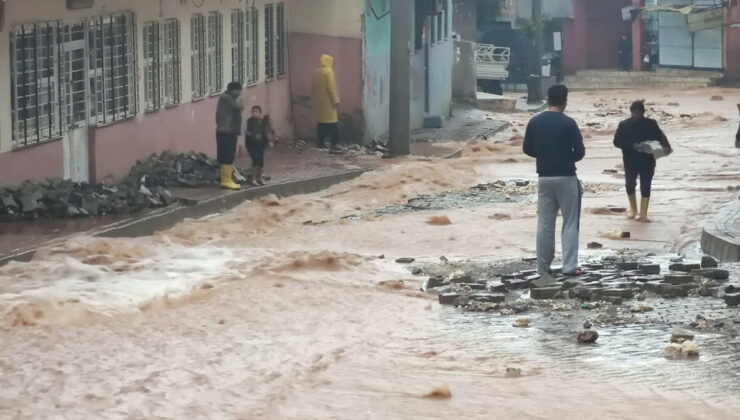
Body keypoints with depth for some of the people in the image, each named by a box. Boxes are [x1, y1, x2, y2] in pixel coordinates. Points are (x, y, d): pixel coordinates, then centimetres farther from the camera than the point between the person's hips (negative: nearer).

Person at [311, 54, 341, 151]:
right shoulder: (328, 71, -13)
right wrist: (336, 100, -15)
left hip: (319, 102, 8)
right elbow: (331, 88, -18)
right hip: (328, 102, -8)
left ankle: (321, 143, 12)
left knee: (322, 122, 12)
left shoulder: (316, 72, 11)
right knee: (333, 123, -7)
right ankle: (335, 144, -12)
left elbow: (314, 87, 15)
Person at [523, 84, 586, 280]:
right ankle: (569, 266, -2)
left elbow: (528, 150, 7)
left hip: (545, 178, 4)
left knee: (545, 223, 9)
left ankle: (543, 266, 12)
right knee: (570, 223, 2)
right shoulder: (568, 123, -12)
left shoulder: (534, 122, 1)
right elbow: (580, 152, -10)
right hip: (566, 178, -4)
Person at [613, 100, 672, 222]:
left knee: (645, 187, 1)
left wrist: (666, 146, -26)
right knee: (630, 185, 4)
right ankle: (633, 208, 28)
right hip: (630, 162, 0)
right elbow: (617, 141, -8)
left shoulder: (651, 124, -2)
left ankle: (643, 214, 6)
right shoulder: (624, 125, -4)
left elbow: (660, 136, -4)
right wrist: (632, 145, -22)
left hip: (647, 162, 0)